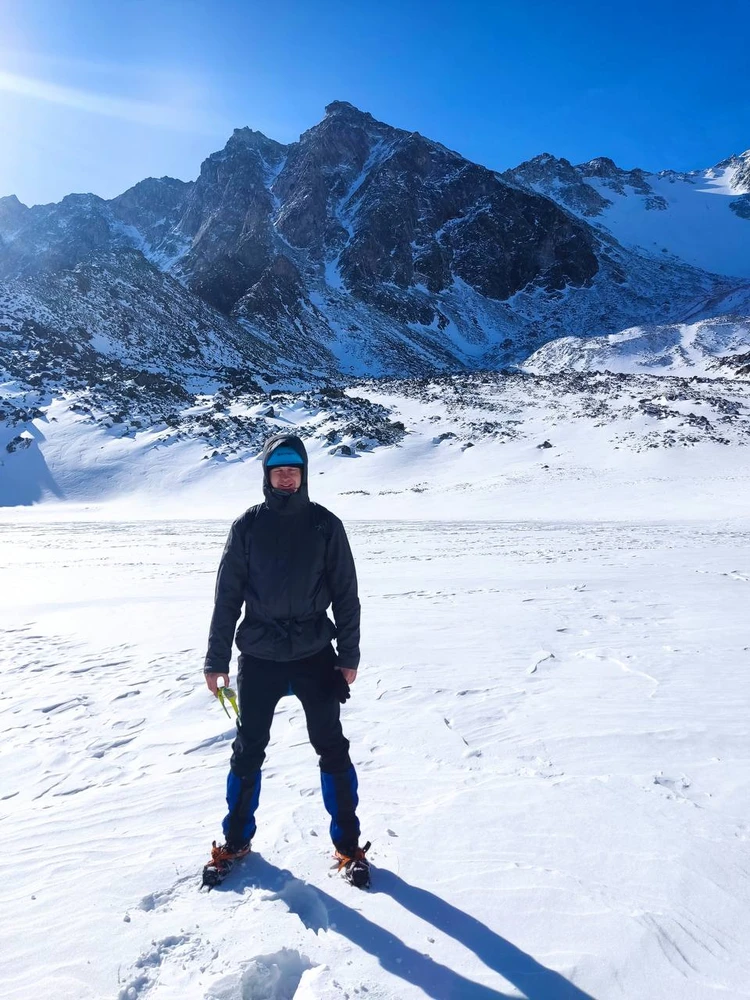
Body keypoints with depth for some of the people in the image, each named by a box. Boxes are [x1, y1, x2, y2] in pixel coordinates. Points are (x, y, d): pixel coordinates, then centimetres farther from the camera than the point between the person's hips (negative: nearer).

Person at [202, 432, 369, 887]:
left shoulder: (325, 524, -3)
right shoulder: (248, 526, -1)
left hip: (315, 654, -1)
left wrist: (349, 655, -2)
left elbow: (346, 593, 0)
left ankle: (348, 844, 24)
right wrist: (217, 659, 2)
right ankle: (237, 838, 34)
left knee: (332, 748, 6)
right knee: (248, 750, 13)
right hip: (259, 657, 1)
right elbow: (228, 595, 2)